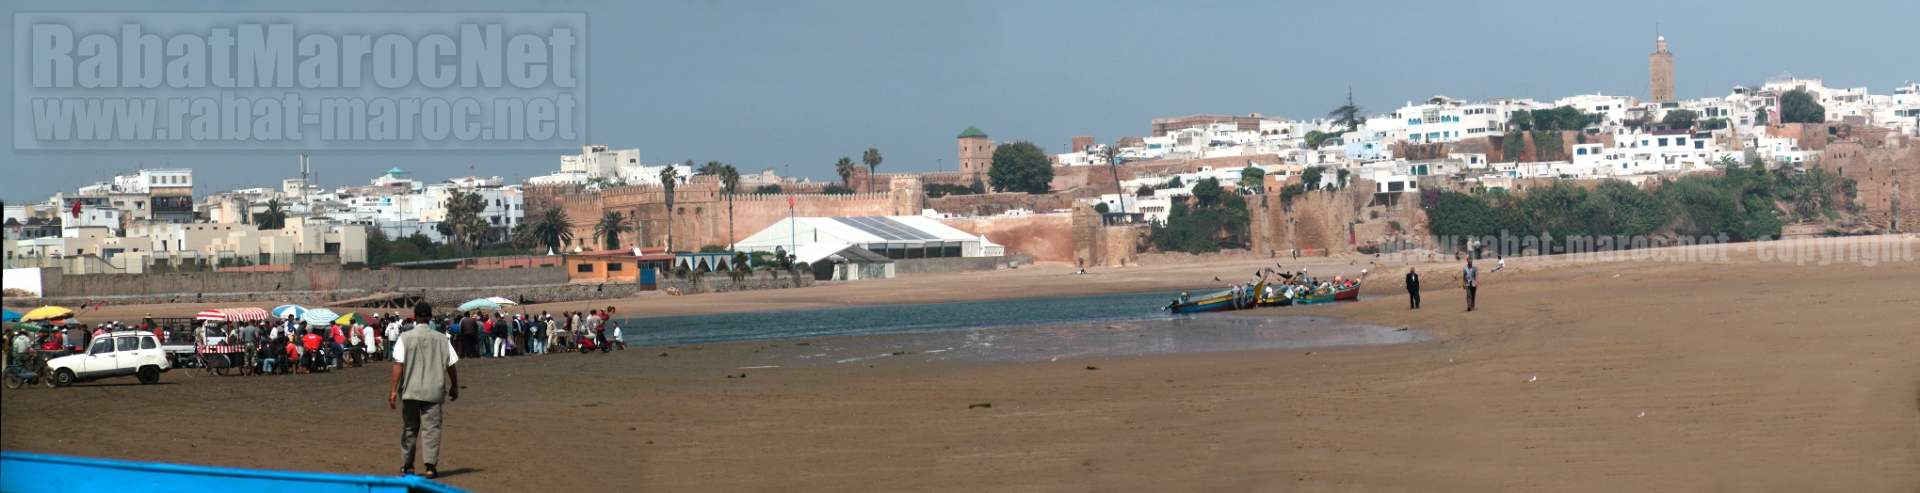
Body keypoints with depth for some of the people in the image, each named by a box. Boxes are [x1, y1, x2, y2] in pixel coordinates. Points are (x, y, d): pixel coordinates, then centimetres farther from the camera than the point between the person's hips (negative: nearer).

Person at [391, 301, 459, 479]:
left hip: (410, 391, 0)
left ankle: (407, 465, 21)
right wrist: (454, 387, 16)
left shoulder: (405, 337, -2)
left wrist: (393, 389, -8)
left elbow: (398, 364, -9)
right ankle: (431, 466, -10)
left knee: (409, 428, 14)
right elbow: (451, 365, 3)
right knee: (431, 428, 0)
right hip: (434, 391, 0)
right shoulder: (441, 339, 1)